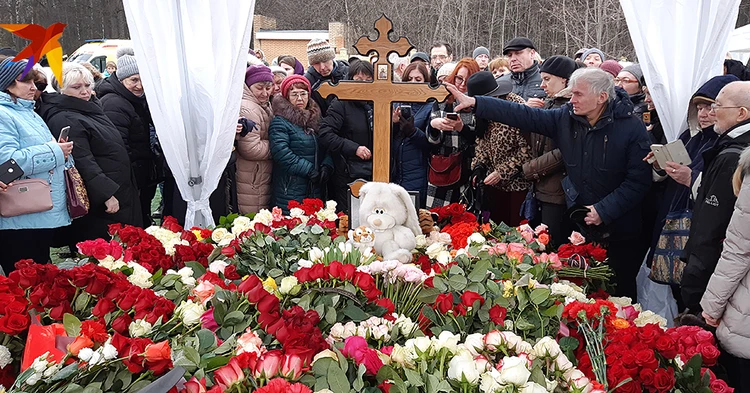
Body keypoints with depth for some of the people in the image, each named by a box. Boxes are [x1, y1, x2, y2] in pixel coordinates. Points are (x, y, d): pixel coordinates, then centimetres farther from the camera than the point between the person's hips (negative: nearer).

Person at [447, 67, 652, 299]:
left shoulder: (632, 130, -15)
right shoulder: (566, 117, -4)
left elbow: (638, 180, -15)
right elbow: (523, 115, -7)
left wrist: (604, 210, -21)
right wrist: (475, 103, -13)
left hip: (617, 226, -3)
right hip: (578, 221, 3)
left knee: (621, 289, 13)